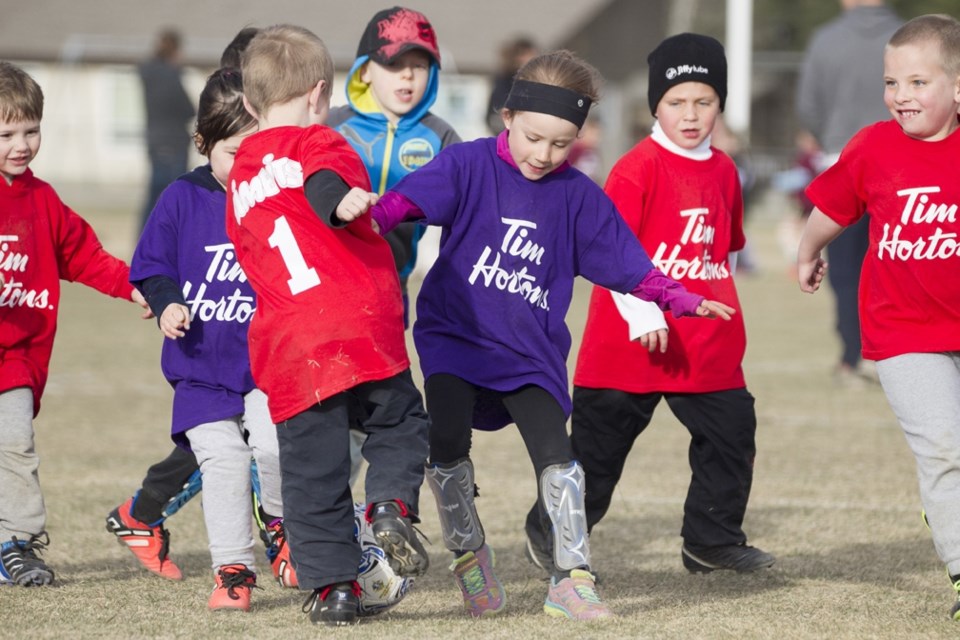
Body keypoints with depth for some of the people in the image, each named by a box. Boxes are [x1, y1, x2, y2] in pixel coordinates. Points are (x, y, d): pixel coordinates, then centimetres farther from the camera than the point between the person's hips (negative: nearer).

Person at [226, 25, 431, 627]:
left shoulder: (239, 181, 23)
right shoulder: (316, 142, 4)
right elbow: (325, 178, -20)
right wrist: (342, 199, -40)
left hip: (289, 351, 4)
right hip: (361, 325, -4)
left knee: (312, 474, 9)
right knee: (400, 424, 16)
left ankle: (331, 586, 7)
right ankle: (391, 504, -9)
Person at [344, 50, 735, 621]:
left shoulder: (578, 196, 3)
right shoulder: (470, 165, -5)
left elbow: (627, 263, 7)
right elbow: (411, 198, -19)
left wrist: (679, 299, -5)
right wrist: (373, 218, -40)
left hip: (531, 349, 2)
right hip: (455, 333, -2)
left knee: (556, 455, -10)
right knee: (447, 444, -16)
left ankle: (573, 579, -1)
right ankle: (469, 554, 8)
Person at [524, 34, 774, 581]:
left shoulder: (723, 171, 9)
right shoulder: (637, 168, -12)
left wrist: (721, 312, 19)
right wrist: (642, 315, -23)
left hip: (707, 347, 6)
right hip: (628, 348, -6)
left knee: (731, 432, 5)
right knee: (599, 442, 3)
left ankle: (713, 540, 18)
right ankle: (551, 532, 19)